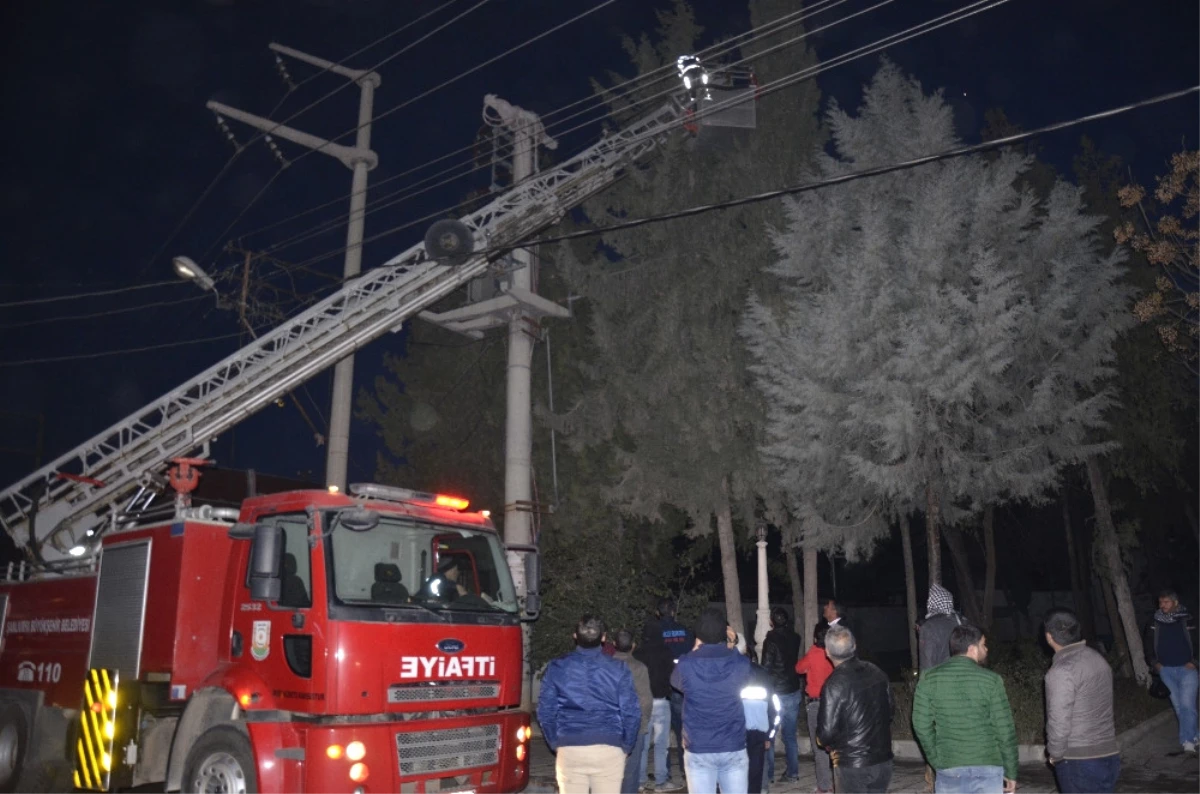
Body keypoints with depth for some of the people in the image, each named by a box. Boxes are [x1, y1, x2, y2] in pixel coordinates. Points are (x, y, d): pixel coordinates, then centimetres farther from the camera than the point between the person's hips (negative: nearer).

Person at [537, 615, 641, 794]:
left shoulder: (557, 668, 0)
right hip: (609, 750, -1)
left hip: (569, 750, 1)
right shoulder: (618, 669, -4)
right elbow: (631, 713, -3)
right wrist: (625, 746, 10)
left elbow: (545, 711, 2)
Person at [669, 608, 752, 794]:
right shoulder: (740, 663, -7)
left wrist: (695, 652, 14)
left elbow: (675, 682, 12)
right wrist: (731, 648, 16)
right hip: (734, 747, 2)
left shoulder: (687, 664, -11)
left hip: (699, 750, -1)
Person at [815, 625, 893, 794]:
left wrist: (827, 743, 3)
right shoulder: (878, 673, -2)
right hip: (883, 761, 5)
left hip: (852, 766, -5)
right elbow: (889, 713, 8)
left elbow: (826, 731, -19)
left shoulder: (835, 684, -20)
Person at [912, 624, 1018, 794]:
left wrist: (937, 762, 9)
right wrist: (1011, 772, 5)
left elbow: (922, 725, -1)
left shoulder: (929, 679, -1)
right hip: (987, 768, -1)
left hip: (949, 769, 2)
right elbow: (1005, 730, -5)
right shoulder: (990, 680, -7)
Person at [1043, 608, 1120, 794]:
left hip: (1078, 760, -8)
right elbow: (1098, 710, 14)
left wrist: (1055, 753, -4)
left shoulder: (1062, 670, -18)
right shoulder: (1097, 659, 7)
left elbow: (1059, 720, -20)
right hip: (1108, 754, 8)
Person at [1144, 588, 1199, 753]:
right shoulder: (1155, 622, 6)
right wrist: (1154, 663, 1)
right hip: (1166, 670, 3)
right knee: (1178, 705, 5)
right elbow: (1149, 645, 12)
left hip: (1186, 668, -3)